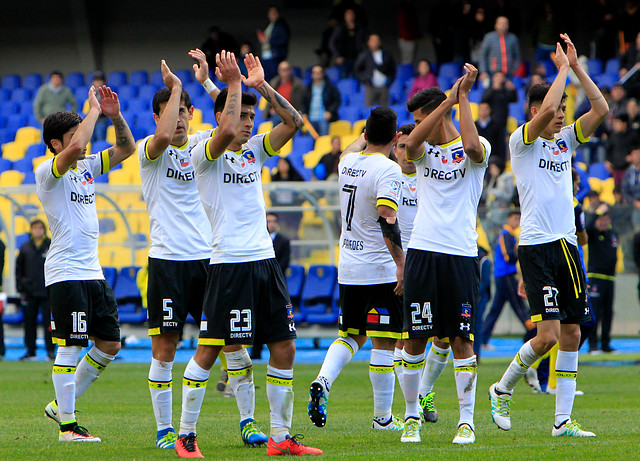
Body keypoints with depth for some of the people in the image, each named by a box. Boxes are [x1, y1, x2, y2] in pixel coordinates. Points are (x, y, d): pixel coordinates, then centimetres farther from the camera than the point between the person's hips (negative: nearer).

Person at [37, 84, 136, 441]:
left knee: (110, 343, 9)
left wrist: (115, 115, -1)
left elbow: (126, 148, 15)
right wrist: (93, 110, -17)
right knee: (71, 345, -8)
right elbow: (76, 147, -28)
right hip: (65, 274, -8)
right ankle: (67, 424, -3)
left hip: (94, 272, 8)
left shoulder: (88, 167, 14)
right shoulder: (48, 172, -9)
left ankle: (62, 405, 19)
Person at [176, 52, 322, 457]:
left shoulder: (254, 150, 15)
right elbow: (226, 131, -25)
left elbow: (293, 122, 6)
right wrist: (234, 83, -16)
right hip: (229, 265, -7)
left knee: (284, 347, 3)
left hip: (265, 260, 7)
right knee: (210, 349, -5)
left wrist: (262, 85, -1)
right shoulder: (205, 155, -4)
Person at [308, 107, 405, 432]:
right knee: (383, 342, 0)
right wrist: (401, 264, -23)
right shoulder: (388, 169, -15)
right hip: (380, 269, -6)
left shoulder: (347, 163, 5)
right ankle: (382, 416, 4)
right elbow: (388, 221, -24)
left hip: (347, 268, 6)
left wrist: (366, 139, 42)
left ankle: (323, 381, -8)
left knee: (351, 334, 17)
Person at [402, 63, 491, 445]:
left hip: (461, 255, -3)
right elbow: (412, 143, -13)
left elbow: (472, 146, -23)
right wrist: (448, 100, -15)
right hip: (423, 253, 3)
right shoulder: (426, 151, 11)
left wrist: (463, 97, -14)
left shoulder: (478, 149, 2)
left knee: (459, 338, -3)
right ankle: (413, 413, 13)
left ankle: (466, 420, 4)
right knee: (415, 339, 1)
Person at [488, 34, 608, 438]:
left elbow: (601, 109, 7)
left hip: (567, 246, 7)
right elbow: (546, 110, -21)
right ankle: (503, 390, 9)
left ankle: (563, 420, 7)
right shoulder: (521, 141, -3)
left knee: (571, 335, 4)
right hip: (537, 247, -7)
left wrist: (577, 66, 3)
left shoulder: (565, 142, 15)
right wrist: (563, 68, -9)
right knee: (548, 335, -14)